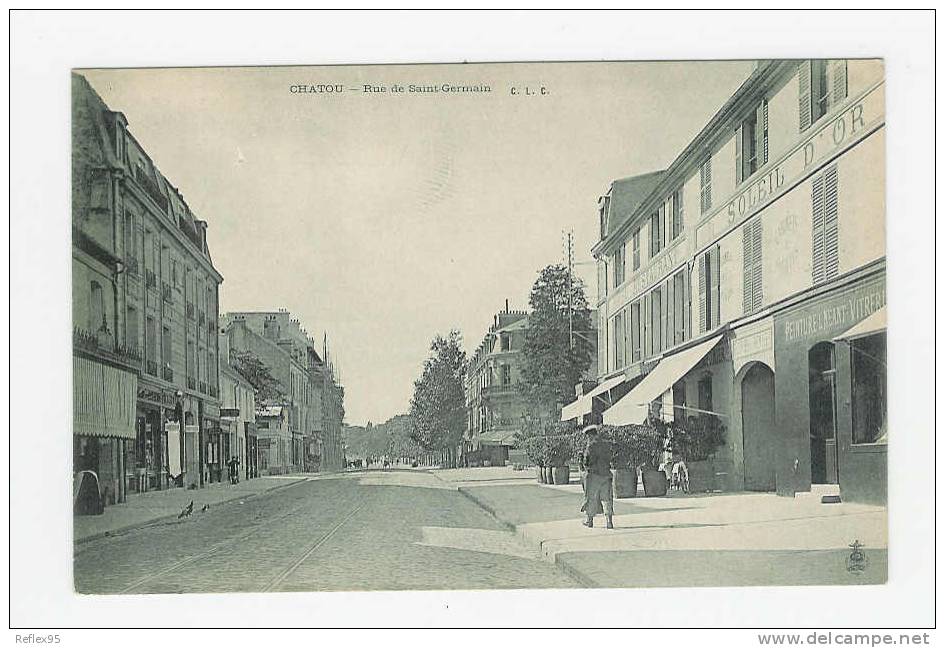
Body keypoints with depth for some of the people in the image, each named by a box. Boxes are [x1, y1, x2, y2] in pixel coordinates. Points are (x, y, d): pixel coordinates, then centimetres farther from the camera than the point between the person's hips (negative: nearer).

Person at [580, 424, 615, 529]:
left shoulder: (590, 447, -10)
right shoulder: (608, 446, 6)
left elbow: (586, 463, -11)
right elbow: (611, 459, 11)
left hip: (593, 475, -4)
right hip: (606, 475, 4)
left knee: (591, 499, 9)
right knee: (607, 499, 5)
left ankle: (590, 520, 18)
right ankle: (609, 521, -4)